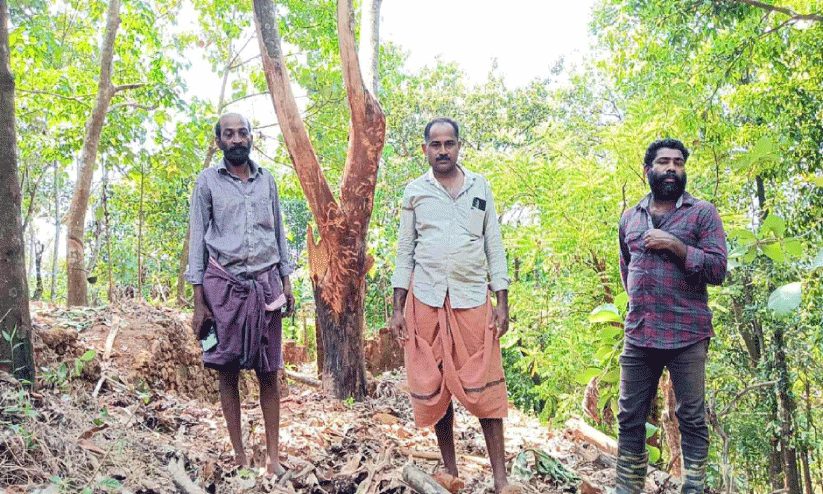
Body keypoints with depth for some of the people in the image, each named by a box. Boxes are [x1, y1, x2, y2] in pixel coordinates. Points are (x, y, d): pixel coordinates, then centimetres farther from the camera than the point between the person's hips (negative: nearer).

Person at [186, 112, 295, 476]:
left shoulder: (267, 180, 13)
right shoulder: (207, 181, 4)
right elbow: (197, 240, 2)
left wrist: (287, 283, 9)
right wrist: (198, 302, -4)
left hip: (265, 284, 2)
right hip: (224, 284, -2)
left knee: (269, 373, 2)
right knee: (228, 372, 2)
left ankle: (273, 457, 8)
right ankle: (239, 455, 12)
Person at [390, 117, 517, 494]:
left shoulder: (480, 187, 9)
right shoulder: (414, 192, 8)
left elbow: (494, 246, 9)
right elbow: (405, 251, 9)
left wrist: (502, 303, 2)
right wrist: (398, 308, 2)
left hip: (473, 299, 0)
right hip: (426, 300, 1)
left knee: (484, 388, -2)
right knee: (433, 389, 6)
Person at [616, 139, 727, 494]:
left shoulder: (702, 213, 2)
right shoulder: (629, 218, 15)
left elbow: (718, 269, -7)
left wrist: (674, 246, -14)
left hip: (687, 335, -4)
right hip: (638, 336, 4)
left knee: (692, 418, 2)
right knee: (629, 418, 6)